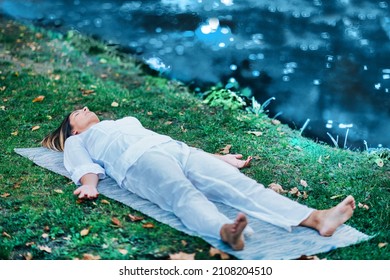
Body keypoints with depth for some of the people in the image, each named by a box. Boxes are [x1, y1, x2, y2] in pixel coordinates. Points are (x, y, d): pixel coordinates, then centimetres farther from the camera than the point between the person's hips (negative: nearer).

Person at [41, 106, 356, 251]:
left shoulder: (127, 121, 43)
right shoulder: (77, 142, 30)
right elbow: (84, 166, 9)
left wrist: (217, 157, 29)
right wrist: (89, 184, -16)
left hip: (177, 148, 5)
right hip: (139, 161, -5)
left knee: (240, 184, -21)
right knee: (185, 196, -39)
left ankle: (316, 218, -40)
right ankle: (226, 231, -70)